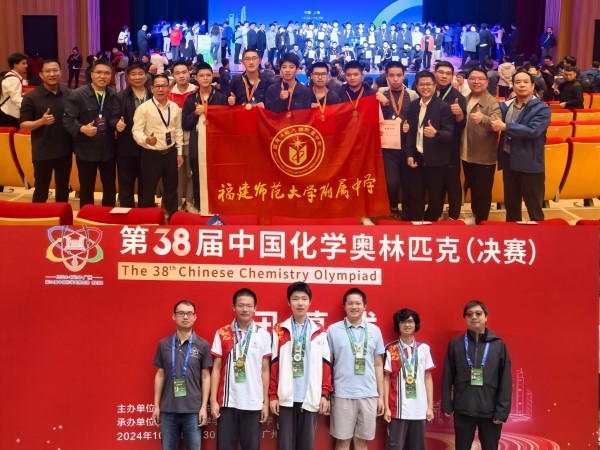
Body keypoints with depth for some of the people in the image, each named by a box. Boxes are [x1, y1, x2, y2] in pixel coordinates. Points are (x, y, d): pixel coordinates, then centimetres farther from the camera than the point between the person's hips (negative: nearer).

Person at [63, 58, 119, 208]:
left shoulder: (113, 95, 4)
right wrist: (82, 128, -32)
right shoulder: (77, 95, -10)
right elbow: (68, 120, -14)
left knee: (110, 187, 16)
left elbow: (115, 118, 1)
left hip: (108, 149, 4)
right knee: (87, 188, 9)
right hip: (86, 150, -4)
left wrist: (118, 124, -23)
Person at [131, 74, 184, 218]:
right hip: (151, 154, -4)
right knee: (148, 190, 5)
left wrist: (179, 152, 10)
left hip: (170, 153, 4)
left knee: (171, 189, 16)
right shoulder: (144, 108, -10)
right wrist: (146, 140, -34)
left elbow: (178, 130, 10)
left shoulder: (175, 107, 4)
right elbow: (136, 131, -13)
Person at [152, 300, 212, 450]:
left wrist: (204, 407, -4)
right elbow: (160, 375, 9)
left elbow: (205, 377, 2)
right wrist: (156, 405, 7)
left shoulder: (202, 345, 0)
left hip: (193, 410, -1)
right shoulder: (164, 344, 4)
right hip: (168, 409, 2)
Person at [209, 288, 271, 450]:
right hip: (228, 402, 0)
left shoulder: (263, 335, 3)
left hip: (253, 403, 0)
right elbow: (216, 369, 3)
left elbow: (265, 370, 6)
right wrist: (213, 400, -2)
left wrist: (265, 402, 4)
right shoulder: (222, 334, 2)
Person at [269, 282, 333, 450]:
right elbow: (273, 365, 2)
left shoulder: (319, 332, 6)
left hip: (310, 398, 1)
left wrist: (325, 394, 0)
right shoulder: (279, 330, 4)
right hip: (286, 398, -1)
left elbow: (326, 365, 5)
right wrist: (272, 395, -1)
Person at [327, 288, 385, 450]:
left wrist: (381, 396, 8)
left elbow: (378, 365, 10)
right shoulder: (333, 330, 0)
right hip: (342, 395, -2)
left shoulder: (375, 331, 7)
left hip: (369, 395, 2)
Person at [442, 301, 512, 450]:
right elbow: (447, 377, 4)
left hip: (490, 411, 0)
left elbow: (505, 381, -1)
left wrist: (502, 411, -7)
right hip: (463, 410, 1)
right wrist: (447, 405, 0)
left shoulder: (499, 345, 1)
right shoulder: (455, 344, 2)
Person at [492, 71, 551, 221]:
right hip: (509, 161, 6)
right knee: (510, 205, 19)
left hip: (530, 164, -6)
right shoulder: (506, 105, 7)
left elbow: (532, 131, -24)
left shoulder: (541, 108, -10)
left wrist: (504, 127, -21)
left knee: (534, 209, 3)